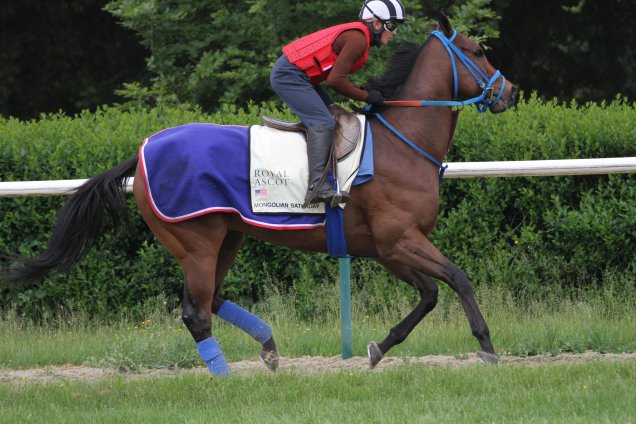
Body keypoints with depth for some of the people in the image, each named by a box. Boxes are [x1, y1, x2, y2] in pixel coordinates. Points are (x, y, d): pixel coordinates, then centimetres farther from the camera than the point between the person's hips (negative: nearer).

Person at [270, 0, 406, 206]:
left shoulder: (357, 35, 14)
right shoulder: (358, 40, -17)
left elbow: (335, 77, 16)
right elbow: (335, 80, -20)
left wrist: (365, 93, 8)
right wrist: (366, 96, -10)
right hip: (289, 75, -11)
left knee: (333, 116, 18)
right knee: (323, 123, -21)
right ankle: (317, 187, -33)